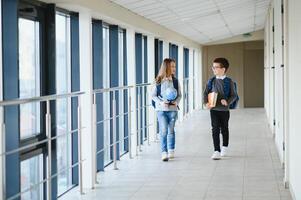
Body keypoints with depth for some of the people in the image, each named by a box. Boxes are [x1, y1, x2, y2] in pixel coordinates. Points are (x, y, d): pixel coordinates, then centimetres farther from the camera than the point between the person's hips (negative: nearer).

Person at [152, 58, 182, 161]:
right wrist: (160, 102, -13)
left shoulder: (175, 81, 3)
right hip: (161, 109, -2)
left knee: (171, 130, 11)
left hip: (172, 109, 2)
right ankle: (164, 153, -4)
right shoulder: (158, 81, -3)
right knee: (163, 131, -8)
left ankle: (171, 151, 26)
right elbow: (153, 95, 2)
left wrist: (176, 102, -10)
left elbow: (179, 95, 9)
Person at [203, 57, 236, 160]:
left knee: (224, 129, 16)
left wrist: (227, 101, -22)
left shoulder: (229, 82, -7)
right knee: (215, 130, -7)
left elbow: (233, 95, -5)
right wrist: (206, 103, -10)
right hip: (213, 109, 1)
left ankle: (224, 148, 36)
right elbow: (206, 93, 6)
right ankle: (217, 151, -8)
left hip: (224, 110, -1)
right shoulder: (211, 81, 2)